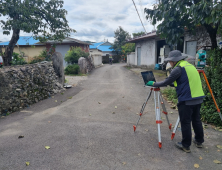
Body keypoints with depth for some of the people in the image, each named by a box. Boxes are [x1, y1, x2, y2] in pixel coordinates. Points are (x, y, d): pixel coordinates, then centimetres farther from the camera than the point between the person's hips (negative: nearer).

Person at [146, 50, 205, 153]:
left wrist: (154, 84, 4)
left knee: (185, 123, 3)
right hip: (198, 98, 9)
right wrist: (170, 83, 25)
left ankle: (185, 145, 15)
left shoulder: (178, 68, -12)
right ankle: (199, 141, 35)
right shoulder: (190, 65, 16)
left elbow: (167, 82, -9)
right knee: (196, 120, 21)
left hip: (186, 100, -9)